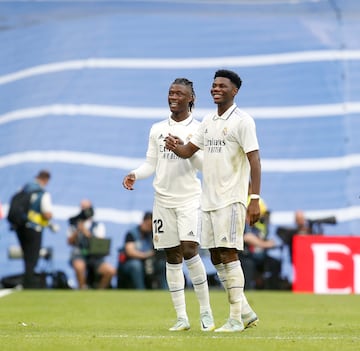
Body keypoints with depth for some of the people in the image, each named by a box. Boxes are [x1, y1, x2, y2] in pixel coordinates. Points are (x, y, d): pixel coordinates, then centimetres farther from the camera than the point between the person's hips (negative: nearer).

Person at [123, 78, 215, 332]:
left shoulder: (197, 129, 0)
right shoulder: (157, 129, 11)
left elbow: (203, 165, -5)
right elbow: (151, 164, 13)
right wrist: (135, 175, -6)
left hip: (189, 198, -4)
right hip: (163, 199, 4)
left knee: (189, 250, -18)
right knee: (172, 257, 3)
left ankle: (206, 311, -5)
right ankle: (182, 318, 7)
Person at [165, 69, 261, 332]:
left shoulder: (242, 121, -8)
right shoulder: (208, 121, 15)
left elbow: (254, 160, -14)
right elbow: (189, 150, 18)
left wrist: (255, 200, -22)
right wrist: (175, 147, -7)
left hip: (231, 199, -8)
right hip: (209, 200, 8)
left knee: (228, 254, -11)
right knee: (216, 257, 9)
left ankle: (236, 319, -9)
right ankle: (247, 312, 17)